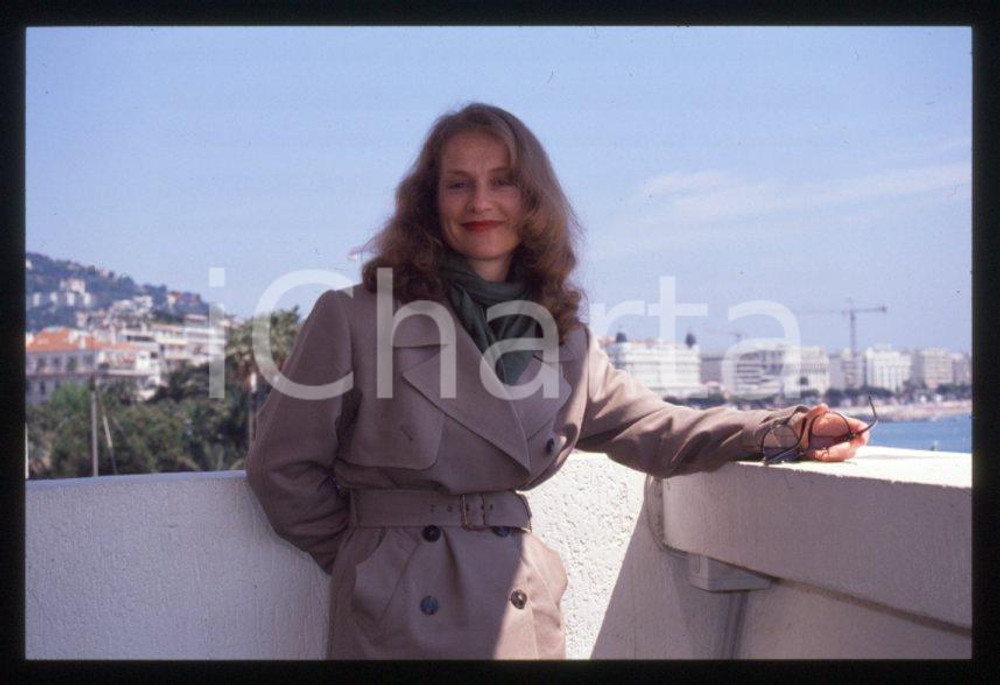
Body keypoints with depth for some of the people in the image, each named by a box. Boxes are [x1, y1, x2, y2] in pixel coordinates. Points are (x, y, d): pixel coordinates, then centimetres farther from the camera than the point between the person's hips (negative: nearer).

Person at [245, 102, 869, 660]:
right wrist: (363, 558, 3)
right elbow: (284, 467, -2)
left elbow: (651, 429, 14)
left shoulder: (565, 342, 8)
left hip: (523, 615, 4)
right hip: (400, 620, -4)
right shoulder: (354, 317, -6)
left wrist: (788, 428, 3)